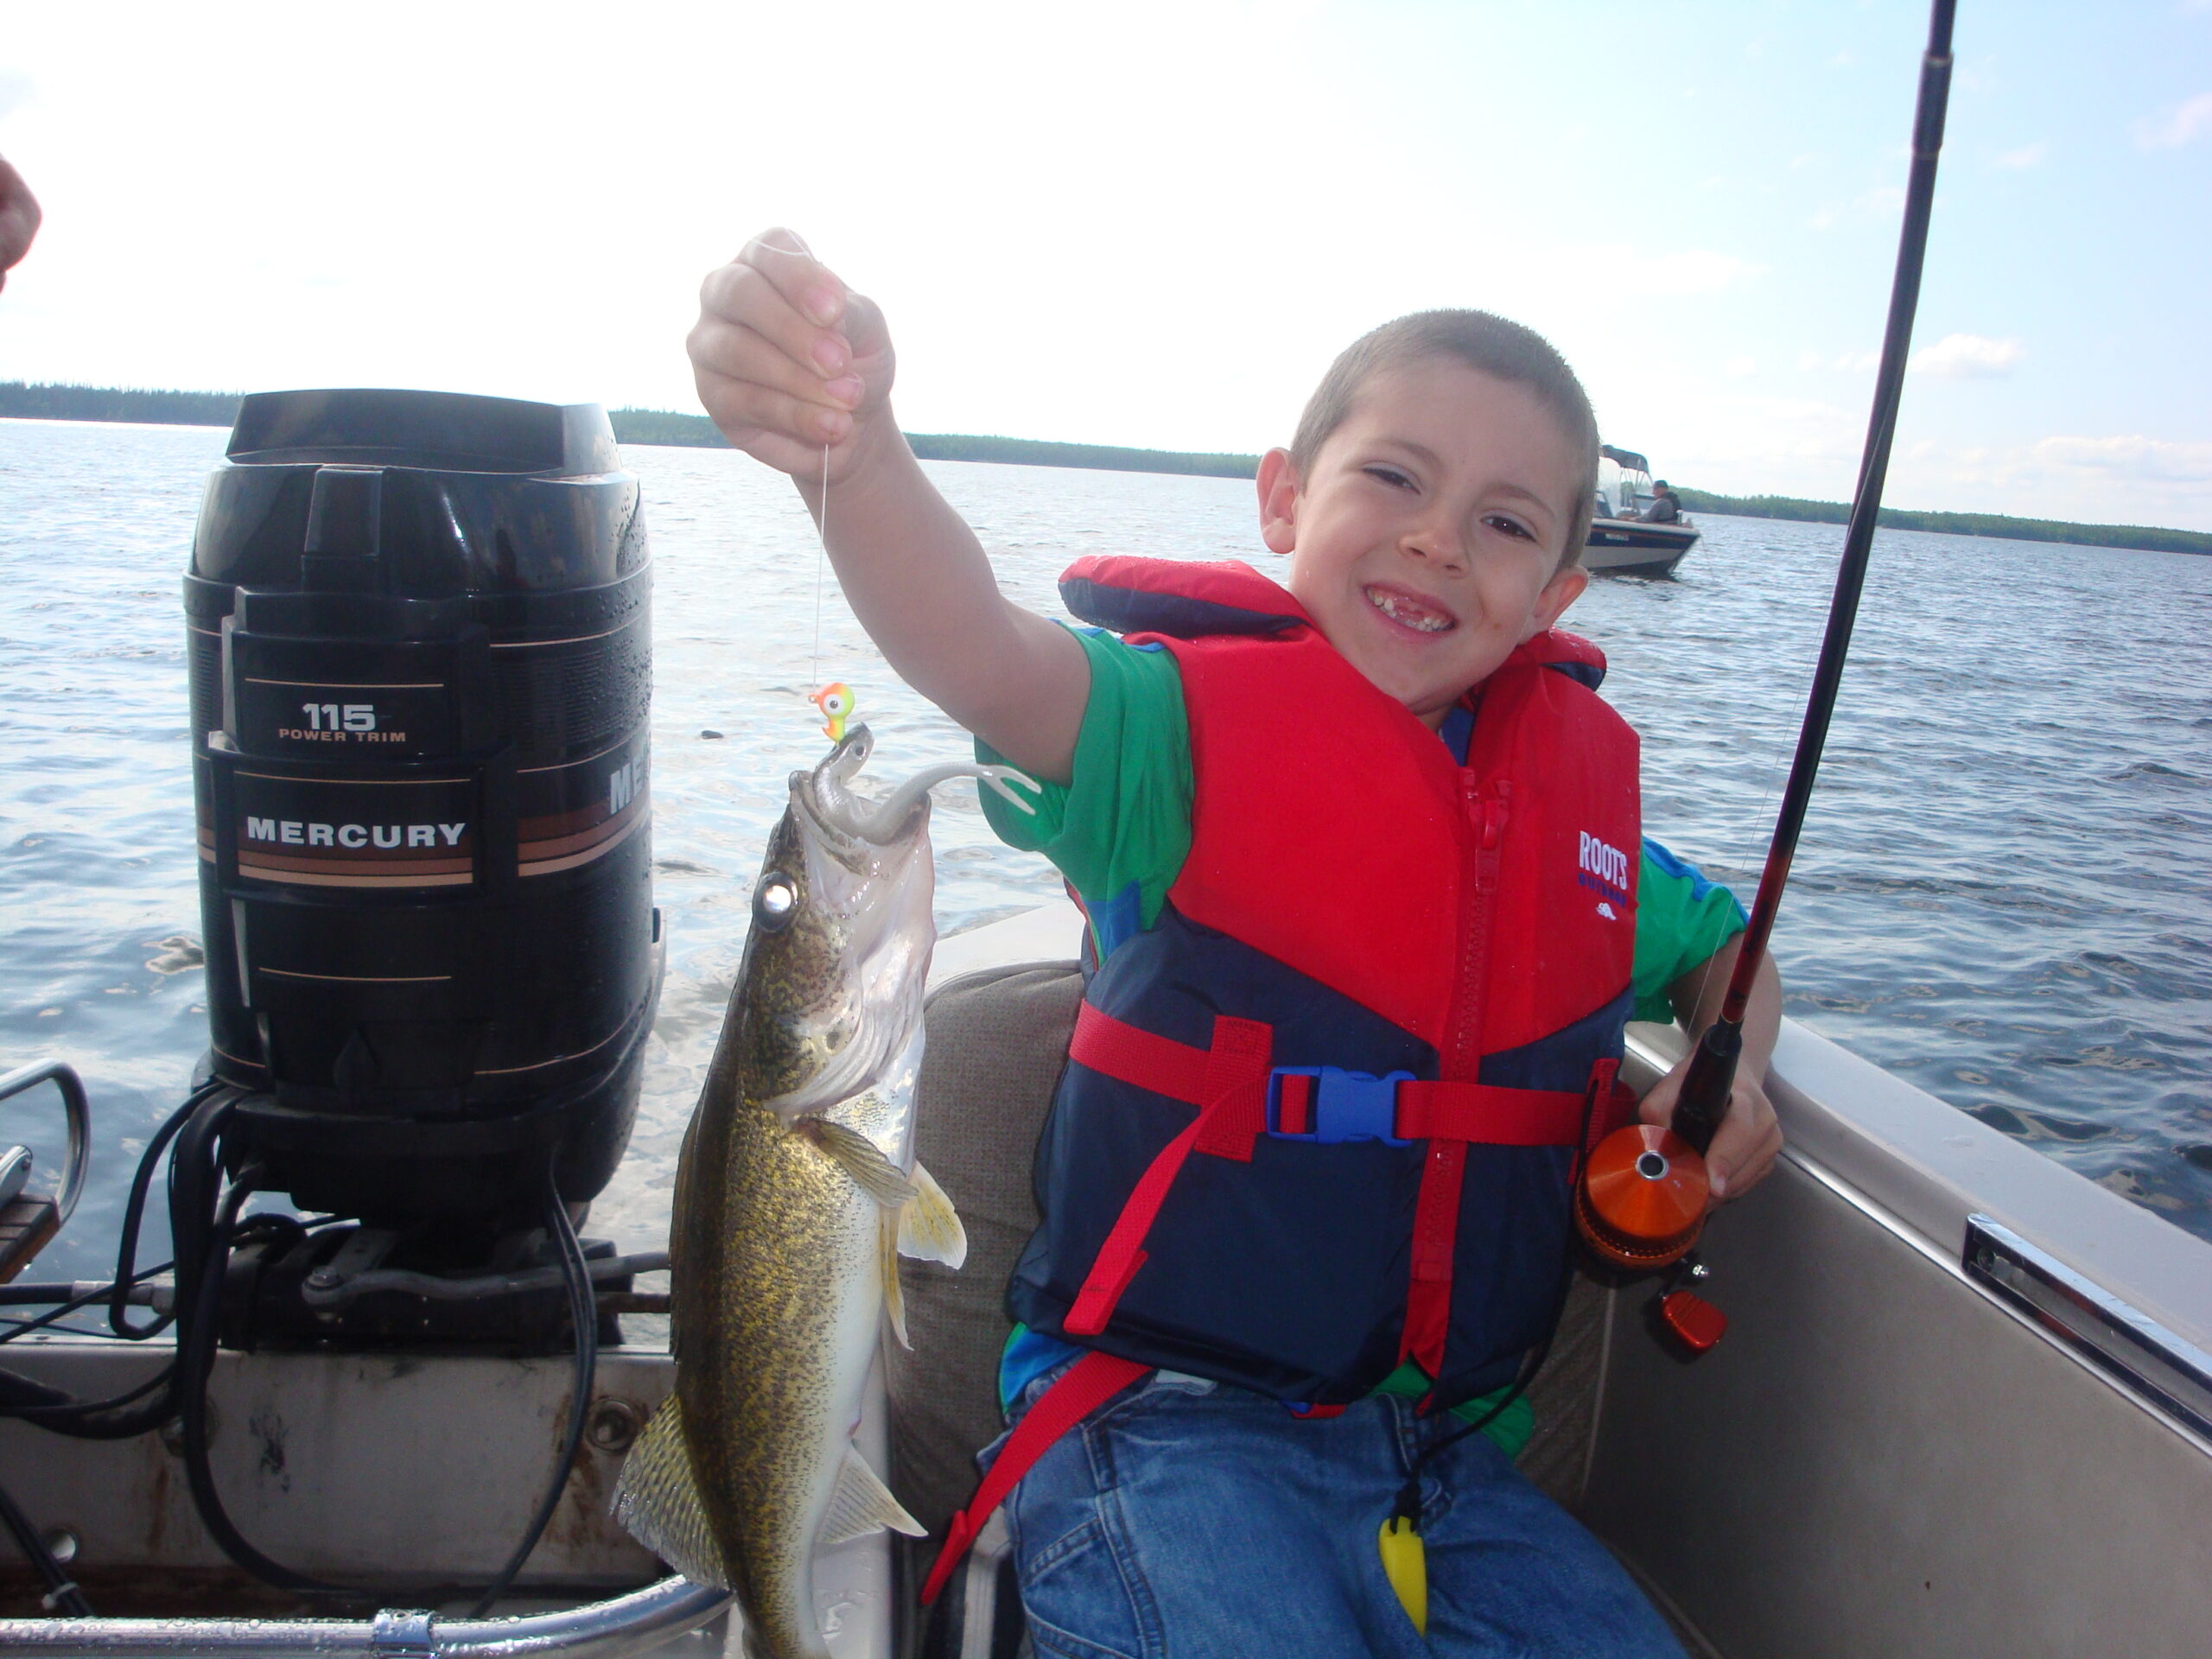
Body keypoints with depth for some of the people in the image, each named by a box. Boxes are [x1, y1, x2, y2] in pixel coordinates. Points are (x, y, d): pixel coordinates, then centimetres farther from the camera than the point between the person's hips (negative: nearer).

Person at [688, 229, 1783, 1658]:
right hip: (1169, 1421, -5)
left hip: (1448, 1445, 6)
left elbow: (1725, 948, 24)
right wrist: (850, 442, -51)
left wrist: (1732, 1068, 3)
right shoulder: (1191, 727, -10)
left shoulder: (1578, 800, 6)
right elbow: (982, 658, -32)